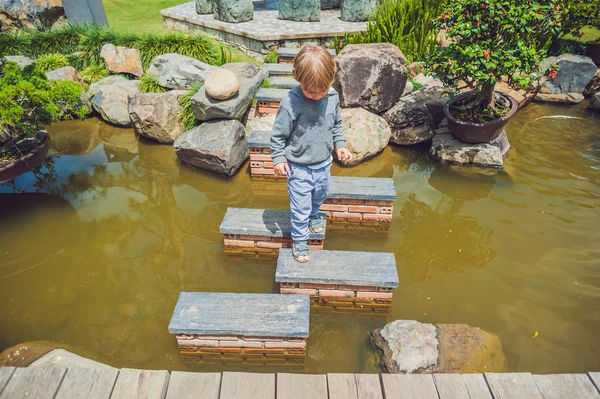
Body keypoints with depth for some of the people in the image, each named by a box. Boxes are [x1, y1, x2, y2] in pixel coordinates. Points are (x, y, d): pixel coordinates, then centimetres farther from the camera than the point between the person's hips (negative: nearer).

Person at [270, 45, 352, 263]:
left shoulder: (333, 97, -9)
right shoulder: (290, 103, -24)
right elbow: (278, 134, -13)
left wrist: (340, 145, 2)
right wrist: (278, 158, -13)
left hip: (323, 164, 5)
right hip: (299, 167, -5)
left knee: (319, 196, 28)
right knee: (300, 208, 6)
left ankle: (314, 215, 60)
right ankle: (299, 240, 30)